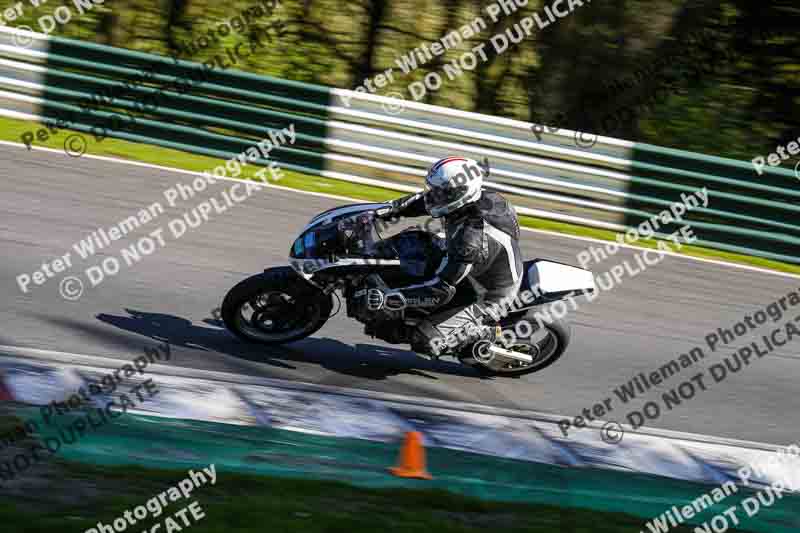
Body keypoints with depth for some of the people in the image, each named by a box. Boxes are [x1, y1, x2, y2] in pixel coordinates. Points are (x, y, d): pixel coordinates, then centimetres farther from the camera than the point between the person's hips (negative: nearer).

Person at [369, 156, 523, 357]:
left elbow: (441, 291, -37)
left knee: (425, 340, -17)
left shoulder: (471, 240, -39)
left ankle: (486, 333, 0)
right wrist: (392, 208, -10)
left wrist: (389, 298, -39)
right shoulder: (480, 198, -15)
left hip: (486, 297, -9)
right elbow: (426, 199, 3)